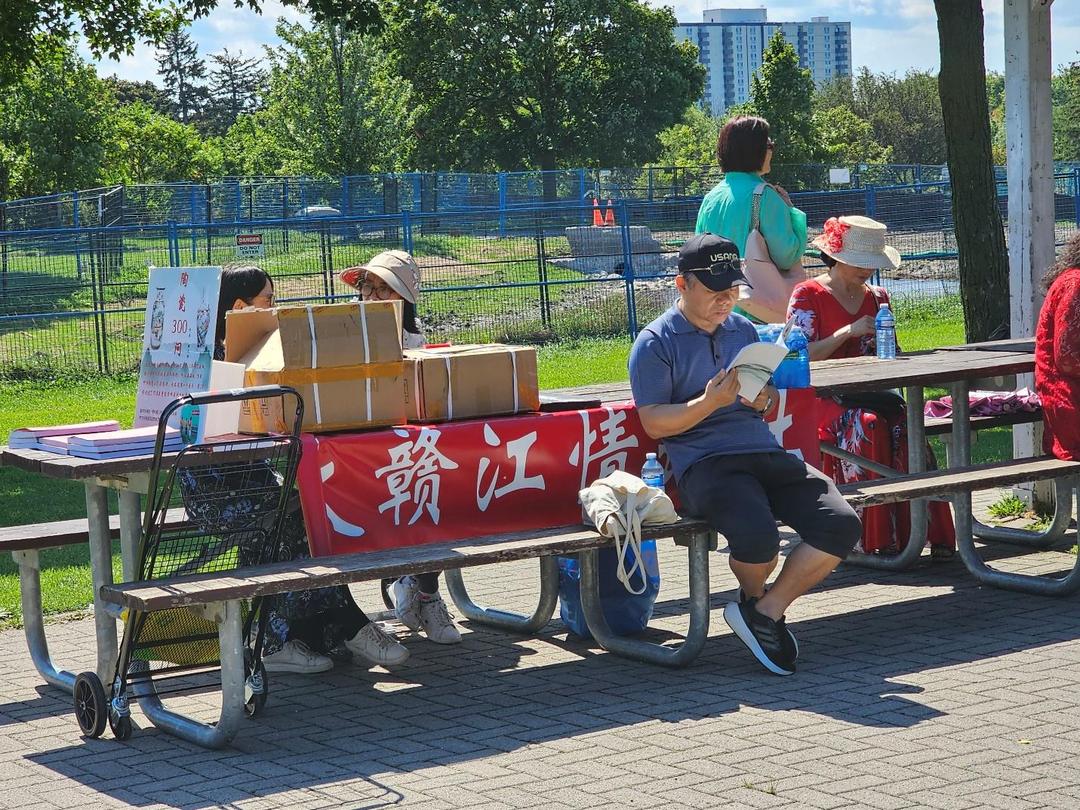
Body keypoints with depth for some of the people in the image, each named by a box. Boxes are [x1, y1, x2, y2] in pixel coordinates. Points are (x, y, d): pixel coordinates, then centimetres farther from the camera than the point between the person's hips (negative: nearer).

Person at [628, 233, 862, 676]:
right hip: (704, 464, -6)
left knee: (842, 525, -17)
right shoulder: (655, 343, 1)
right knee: (758, 537, -34)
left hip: (765, 453, 6)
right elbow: (653, 423, -5)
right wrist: (710, 402, -20)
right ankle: (753, 599, 5)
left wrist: (764, 399, 5)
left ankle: (766, 611, -3)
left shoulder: (744, 330, 21)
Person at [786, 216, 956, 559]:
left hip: (872, 393, 5)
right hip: (824, 399, -4)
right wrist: (849, 332, -15)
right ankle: (873, 539, -32)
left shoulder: (877, 297, 19)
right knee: (868, 425, -35)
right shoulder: (807, 296, 2)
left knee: (904, 424, -29)